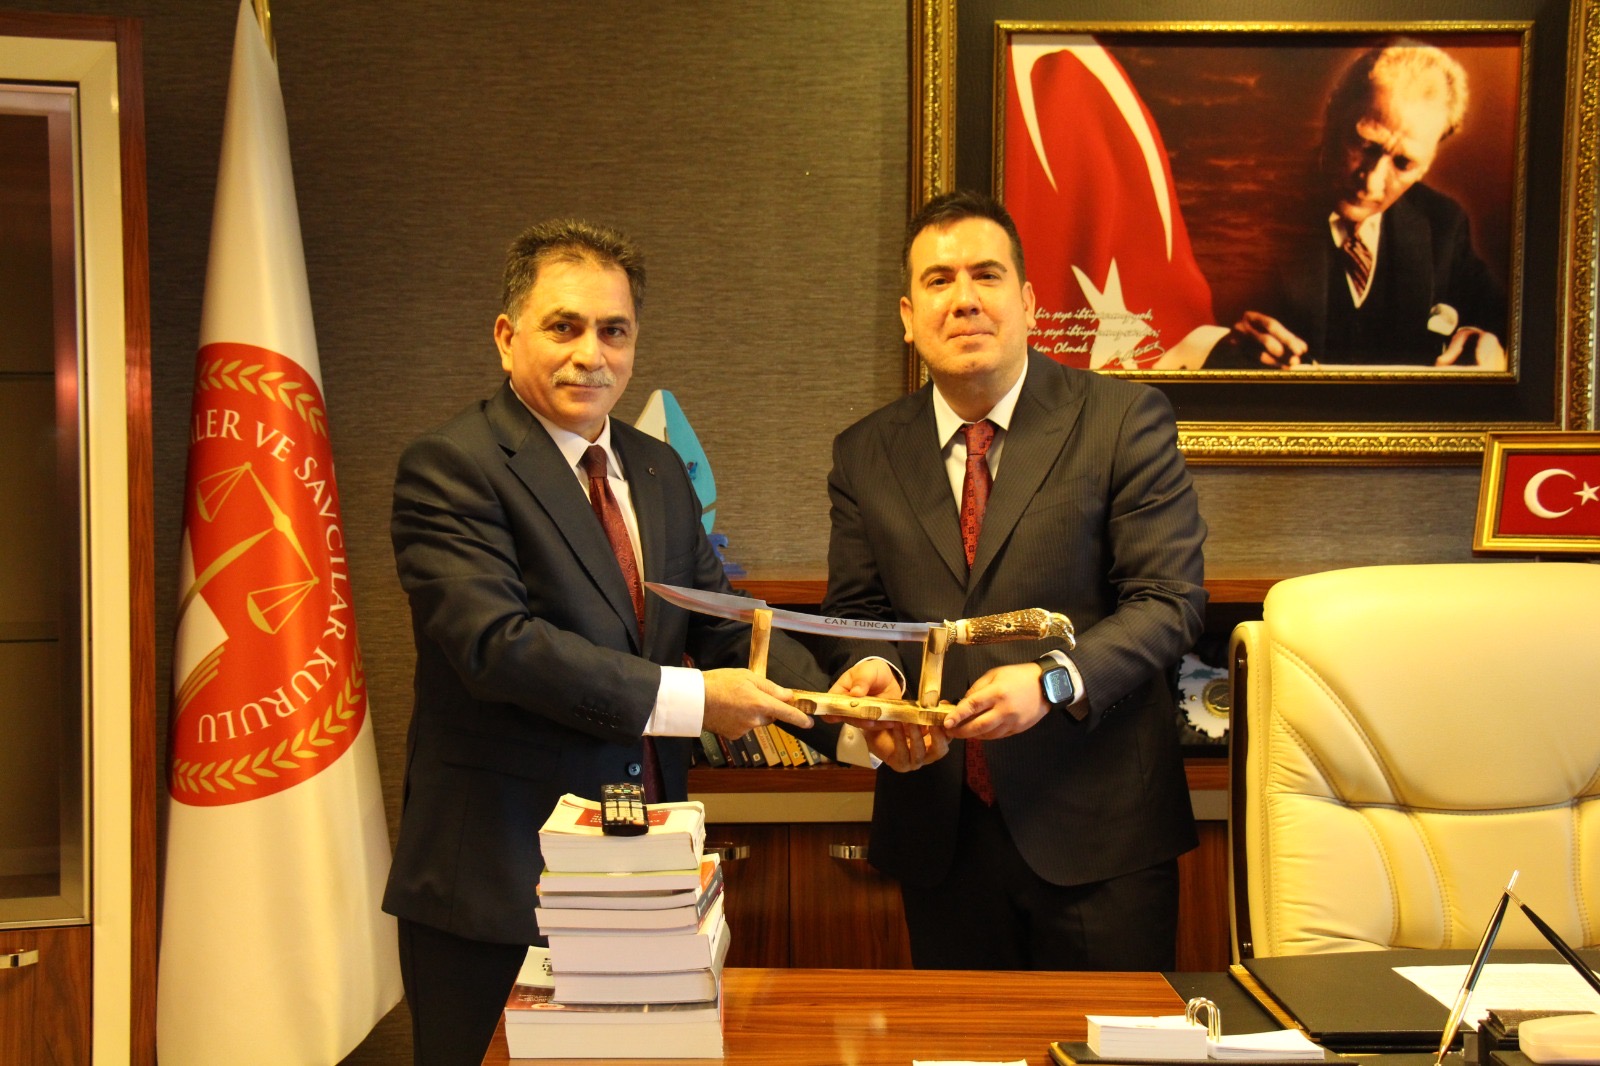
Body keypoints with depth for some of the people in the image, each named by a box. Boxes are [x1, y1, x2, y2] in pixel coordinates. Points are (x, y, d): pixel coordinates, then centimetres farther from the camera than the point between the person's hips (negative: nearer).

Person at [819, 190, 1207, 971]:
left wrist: (1053, 680, -23)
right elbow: (856, 607, 11)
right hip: (938, 827, 3)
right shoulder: (865, 453, 7)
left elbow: (1170, 600, -8)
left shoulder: (1124, 420, -3)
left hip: (1096, 823, -2)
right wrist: (872, 666, -12)